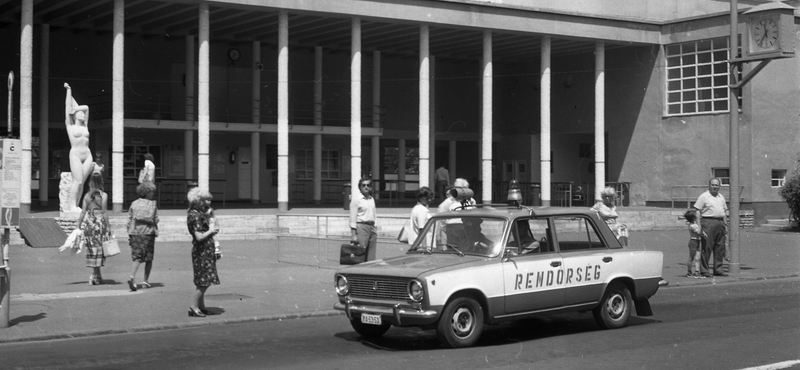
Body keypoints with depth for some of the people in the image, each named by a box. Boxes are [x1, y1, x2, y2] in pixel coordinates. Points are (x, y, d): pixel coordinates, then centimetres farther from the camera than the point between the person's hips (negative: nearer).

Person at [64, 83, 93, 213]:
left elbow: (86, 108, 21)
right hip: (75, 154, -5)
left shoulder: (84, 125, 17)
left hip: (87, 156, 5)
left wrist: (75, 108, 27)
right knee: (78, 181, -13)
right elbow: (68, 106, 8)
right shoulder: (70, 125, 6)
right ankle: (72, 206, -9)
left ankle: (76, 205, 2)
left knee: (82, 182, -1)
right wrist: (68, 90, 12)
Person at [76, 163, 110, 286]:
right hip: (100, 222, -3)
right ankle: (94, 275, 3)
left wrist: (79, 226, 8)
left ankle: (98, 275, 16)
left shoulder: (87, 195, 2)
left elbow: (83, 212, 1)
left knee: (92, 248, 12)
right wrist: (108, 227, -4)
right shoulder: (103, 195, -7)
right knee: (98, 248, 6)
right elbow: (104, 213, -9)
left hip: (88, 222, 3)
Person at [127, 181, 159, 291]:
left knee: (137, 257, 5)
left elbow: (129, 220, 4)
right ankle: (145, 281, 12)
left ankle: (132, 277, -17)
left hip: (135, 233, 2)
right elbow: (155, 220, -1)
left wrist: (129, 234, 11)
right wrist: (155, 231, 16)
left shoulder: (134, 204, 4)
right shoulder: (152, 205, -3)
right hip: (148, 233, -2)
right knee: (149, 258, 11)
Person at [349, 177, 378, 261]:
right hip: (361, 227, -6)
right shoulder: (356, 199, -3)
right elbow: (353, 217, -6)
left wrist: (375, 229, 12)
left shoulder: (372, 199, 15)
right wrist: (353, 235, -12)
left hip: (372, 227, 6)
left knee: (371, 257, 5)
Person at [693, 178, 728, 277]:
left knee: (720, 247, 6)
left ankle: (718, 269, 13)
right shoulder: (704, 196, -2)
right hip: (708, 222, -7)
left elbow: (724, 211, 24)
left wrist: (725, 224, 15)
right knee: (706, 247, -7)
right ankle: (704, 270, -4)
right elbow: (698, 211, -5)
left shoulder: (721, 197, 18)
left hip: (720, 223, 7)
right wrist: (699, 225, -13)